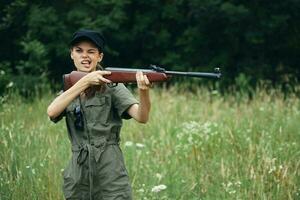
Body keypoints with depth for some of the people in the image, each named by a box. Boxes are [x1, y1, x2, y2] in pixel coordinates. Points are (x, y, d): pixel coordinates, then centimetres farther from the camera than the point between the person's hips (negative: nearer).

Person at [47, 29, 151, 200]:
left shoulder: (111, 86, -1)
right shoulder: (70, 89, 11)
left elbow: (141, 117, -15)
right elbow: (52, 112, -11)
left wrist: (144, 91, -36)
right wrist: (84, 81, -20)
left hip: (111, 177, -4)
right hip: (78, 178, 4)